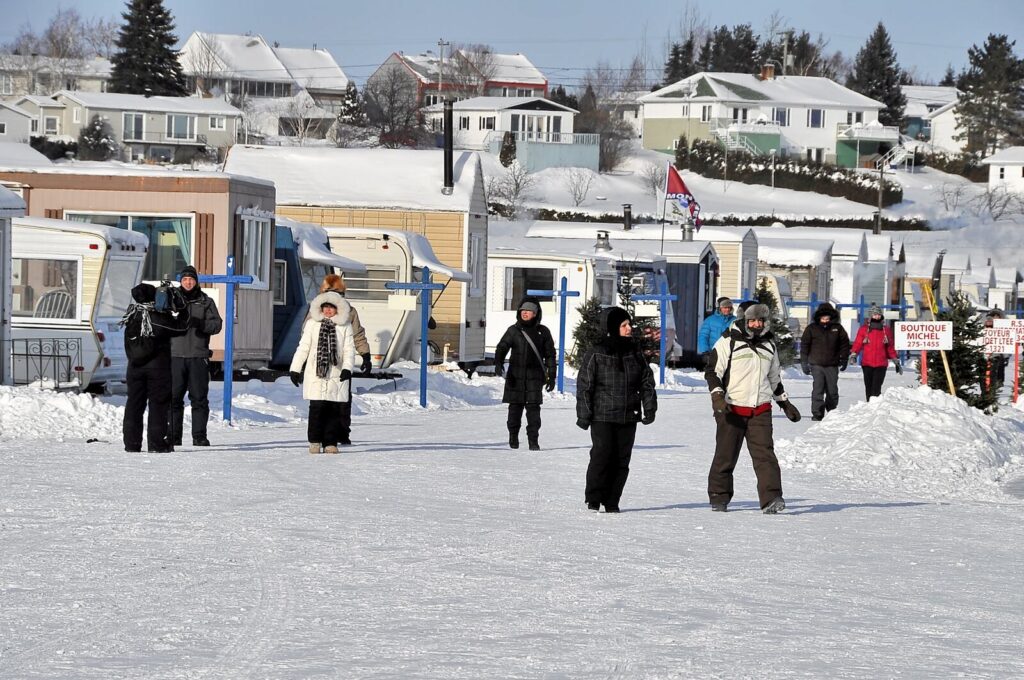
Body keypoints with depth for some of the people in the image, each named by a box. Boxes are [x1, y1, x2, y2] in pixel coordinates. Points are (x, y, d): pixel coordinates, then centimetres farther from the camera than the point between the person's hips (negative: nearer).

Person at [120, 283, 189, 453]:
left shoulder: (131, 319, 1)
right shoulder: (159, 317, -13)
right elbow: (180, 326, -2)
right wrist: (184, 311, 11)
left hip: (135, 367, 4)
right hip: (158, 367, -4)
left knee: (134, 403, 10)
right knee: (158, 403, 1)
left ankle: (131, 442, 8)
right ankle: (157, 443, -2)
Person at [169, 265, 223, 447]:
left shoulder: (206, 302, 10)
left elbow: (217, 324, 1)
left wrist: (199, 323, -16)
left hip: (198, 356, 0)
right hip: (175, 355, 0)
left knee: (199, 398, -1)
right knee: (173, 398, -1)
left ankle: (199, 436, 3)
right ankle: (173, 436, 3)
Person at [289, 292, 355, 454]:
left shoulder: (345, 326, 6)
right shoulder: (312, 324, 6)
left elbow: (349, 349, 3)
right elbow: (303, 347, 9)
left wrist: (347, 368, -13)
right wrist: (295, 369, 6)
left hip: (336, 375, 1)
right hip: (315, 373, -1)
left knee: (334, 409, -1)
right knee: (317, 407, -7)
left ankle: (330, 443, 6)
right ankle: (314, 441, 5)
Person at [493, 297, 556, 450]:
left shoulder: (542, 332, 6)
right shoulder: (514, 330, 5)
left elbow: (550, 355, 11)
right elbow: (502, 348, -4)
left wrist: (551, 376, 8)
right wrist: (498, 364, -22)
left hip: (535, 376, -1)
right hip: (515, 375, 1)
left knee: (533, 407, -7)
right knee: (515, 406, 5)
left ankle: (533, 440, -3)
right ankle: (513, 436, 21)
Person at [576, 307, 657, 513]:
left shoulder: (634, 352, 9)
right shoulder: (596, 354, -4)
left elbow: (647, 381, 13)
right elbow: (584, 385, -3)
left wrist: (650, 408, 4)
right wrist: (584, 414, -6)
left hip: (628, 417, 4)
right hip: (602, 416, -4)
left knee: (622, 459, 4)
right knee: (602, 455, -9)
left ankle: (612, 501, 12)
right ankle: (593, 499, 3)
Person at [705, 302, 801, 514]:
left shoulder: (769, 344, 14)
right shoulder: (728, 341, -2)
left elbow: (774, 377, 27)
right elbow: (712, 371, -3)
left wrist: (785, 403, 28)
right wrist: (717, 396, -18)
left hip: (760, 409, 3)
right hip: (731, 409, -3)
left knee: (765, 454, -11)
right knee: (726, 455, 3)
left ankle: (771, 499, -18)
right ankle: (718, 498, 18)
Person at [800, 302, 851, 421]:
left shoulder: (837, 328, 5)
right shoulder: (811, 329, 1)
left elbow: (845, 343, 14)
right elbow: (804, 345, 4)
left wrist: (844, 359, 11)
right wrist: (804, 362, 0)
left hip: (832, 365, 2)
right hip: (816, 364, -2)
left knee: (832, 391, 7)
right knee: (818, 389, -10)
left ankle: (832, 412, 25)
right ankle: (817, 413, -8)